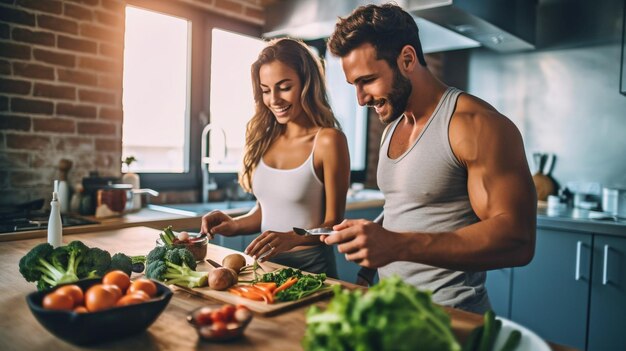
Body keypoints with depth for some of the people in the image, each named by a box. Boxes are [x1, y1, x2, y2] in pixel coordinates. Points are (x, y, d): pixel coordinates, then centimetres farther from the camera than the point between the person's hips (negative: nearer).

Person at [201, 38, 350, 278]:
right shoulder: (265, 137, 5)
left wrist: (292, 238, -23)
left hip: (310, 264, -4)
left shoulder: (327, 141, -11)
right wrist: (235, 226, -3)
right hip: (267, 261, 4)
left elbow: (333, 223, -8)